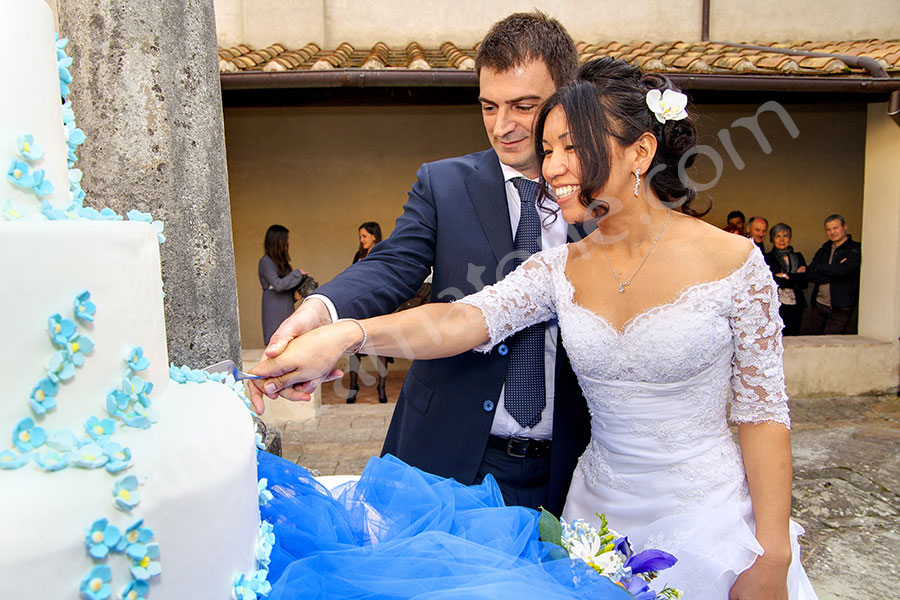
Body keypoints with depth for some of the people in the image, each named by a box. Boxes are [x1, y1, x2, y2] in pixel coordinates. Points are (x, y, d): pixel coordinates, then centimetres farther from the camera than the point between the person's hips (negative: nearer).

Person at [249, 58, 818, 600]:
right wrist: (348, 334, -35)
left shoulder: (733, 262, -12)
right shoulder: (561, 268, -4)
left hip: (709, 525, -2)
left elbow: (763, 415, -8)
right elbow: (466, 318, -19)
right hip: (601, 517, 3)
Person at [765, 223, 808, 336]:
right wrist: (795, 277, -7)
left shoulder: (798, 257, 14)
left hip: (795, 306, 3)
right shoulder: (767, 258, 4)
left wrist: (786, 276, -6)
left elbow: (804, 283, 5)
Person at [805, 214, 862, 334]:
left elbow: (843, 271, -22)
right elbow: (809, 275, 0)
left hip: (840, 309, -5)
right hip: (819, 306, 5)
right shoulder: (824, 250, 12)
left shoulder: (856, 249, -4)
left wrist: (819, 267, -6)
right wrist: (833, 270, -12)